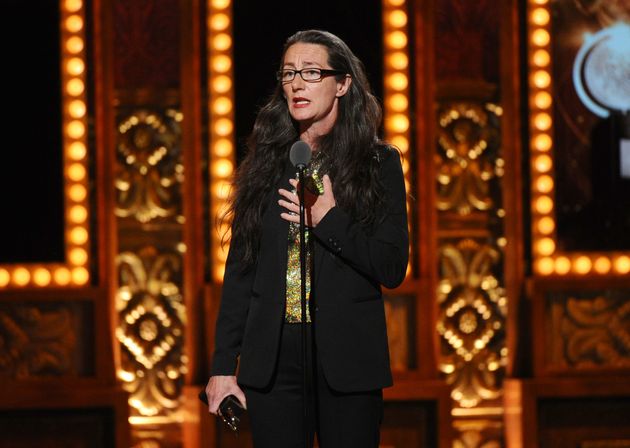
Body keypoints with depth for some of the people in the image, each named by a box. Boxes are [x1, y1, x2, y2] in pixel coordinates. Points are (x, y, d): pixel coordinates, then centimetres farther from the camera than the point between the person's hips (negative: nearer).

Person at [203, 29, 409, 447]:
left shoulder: (378, 163, 1)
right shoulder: (268, 161, 8)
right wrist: (223, 365, 3)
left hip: (347, 360, -2)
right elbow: (240, 268, 8)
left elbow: (393, 269, -3)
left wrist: (328, 220, -15)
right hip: (272, 359, 2)